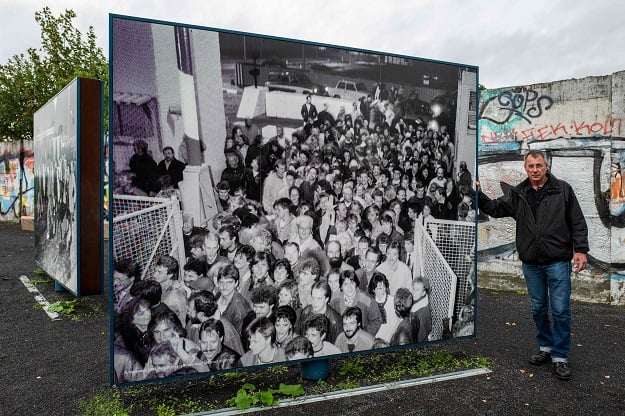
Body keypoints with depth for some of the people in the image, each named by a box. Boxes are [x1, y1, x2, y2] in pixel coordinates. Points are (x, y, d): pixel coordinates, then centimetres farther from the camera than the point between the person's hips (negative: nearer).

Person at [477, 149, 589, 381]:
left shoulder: (563, 190, -1)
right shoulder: (518, 194, 7)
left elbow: (578, 223, -1)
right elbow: (495, 208, 9)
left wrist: (580, 250, -8)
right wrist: (479, 195, -7)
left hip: (558, 261, -3)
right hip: (531, 263, 3)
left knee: (560, 310, -2)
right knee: (539, 309, 14)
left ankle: (560, 357, 9)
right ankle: (545, 348, 31)